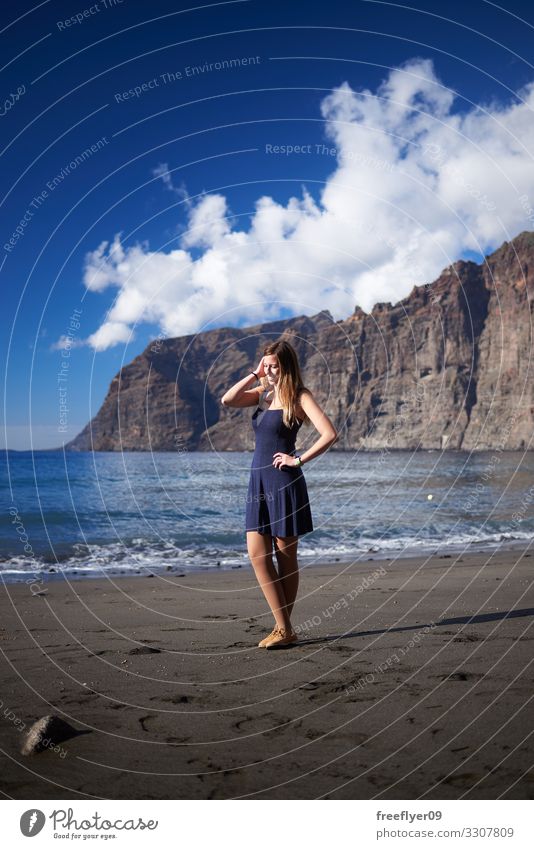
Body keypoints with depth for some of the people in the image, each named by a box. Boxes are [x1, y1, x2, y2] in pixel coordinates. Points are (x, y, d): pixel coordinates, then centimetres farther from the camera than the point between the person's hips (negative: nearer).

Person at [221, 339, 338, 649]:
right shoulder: (264, 394, 13)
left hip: (284, 482, -7)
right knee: (257, 554, -1)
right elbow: (228, 400, 1)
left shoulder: (300, 397, -7)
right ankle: (283, 628, 6)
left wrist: (299, 460, -14)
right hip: (259, 481, 7)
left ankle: (285, 629, 14)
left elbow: (330, 434, -18)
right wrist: (254, 374, 0)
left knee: (286, 557, 3)